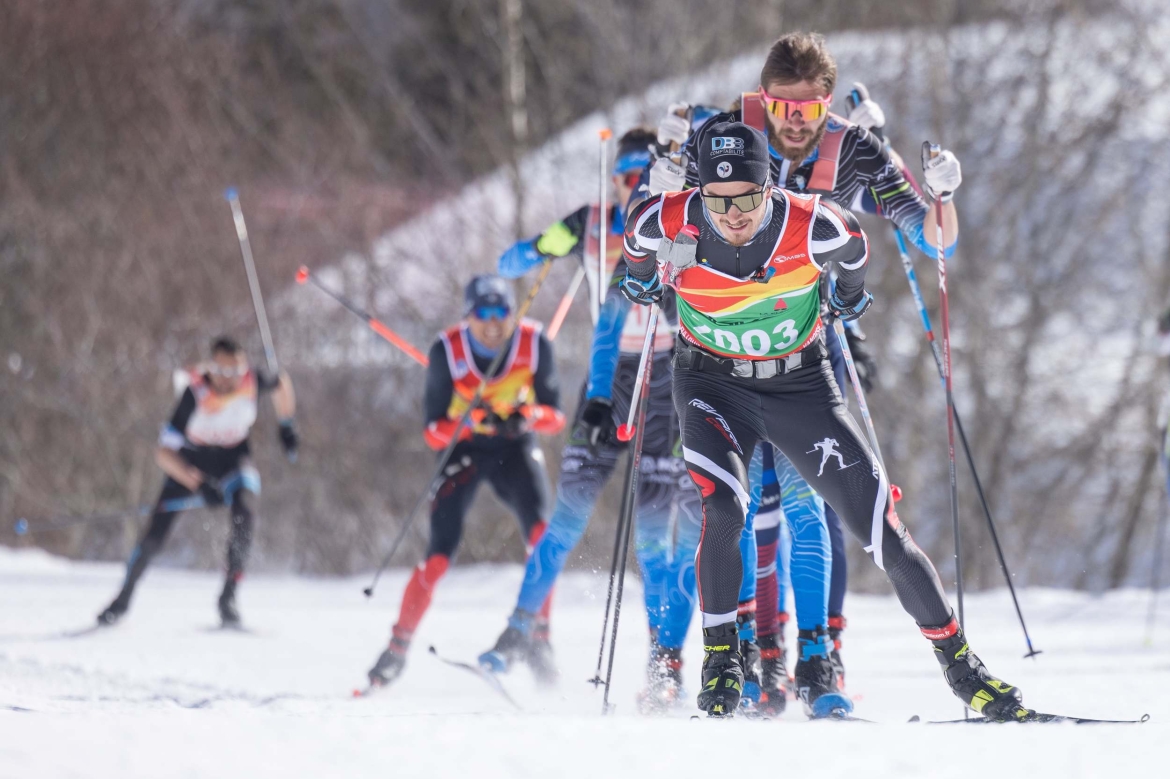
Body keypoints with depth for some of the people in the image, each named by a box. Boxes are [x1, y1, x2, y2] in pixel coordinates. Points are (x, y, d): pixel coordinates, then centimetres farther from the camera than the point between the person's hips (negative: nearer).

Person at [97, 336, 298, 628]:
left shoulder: (253, 382, -24)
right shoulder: (196, 394, -32)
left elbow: (282, 383, 4)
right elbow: (163, 452, -30)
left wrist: (287, 428, 3)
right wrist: (198, 484, -41)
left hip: (232, 461, 2)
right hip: (189, 465, -2)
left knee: (242, 514, -29)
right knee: (153, 537, -5)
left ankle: (229, 596, -18)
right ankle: (123, 600, 21)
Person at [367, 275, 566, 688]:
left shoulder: (535, 344, -18)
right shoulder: (448, 351, -21)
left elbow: (556, 417, -12)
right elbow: (432, 432, -17)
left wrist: (529, 416, -34)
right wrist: (472, 419, -37)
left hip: (515, 446, 1)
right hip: (463, 448, -1)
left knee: (541, 532, -24)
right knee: (438, 556, -12)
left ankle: (537, 636, -15)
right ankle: (399, 646, 4)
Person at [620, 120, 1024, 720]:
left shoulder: (811, 228, -24)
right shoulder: (672, 226, -23)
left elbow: (853, 245, 2)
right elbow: (636, 238, 3)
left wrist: (850, 290, 19)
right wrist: (642, 275, 20)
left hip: (802, 385, 0)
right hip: (713, 386, 0)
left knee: (883, 532, -3)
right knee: (724, 512, -28)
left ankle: (956, 659, 12)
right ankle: (720, 662, -11)